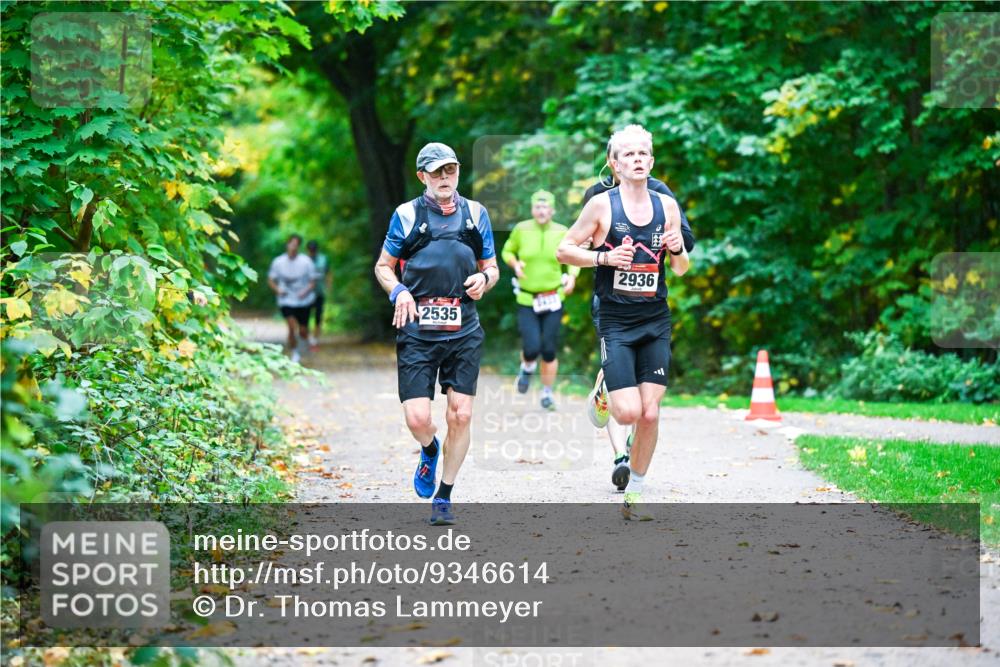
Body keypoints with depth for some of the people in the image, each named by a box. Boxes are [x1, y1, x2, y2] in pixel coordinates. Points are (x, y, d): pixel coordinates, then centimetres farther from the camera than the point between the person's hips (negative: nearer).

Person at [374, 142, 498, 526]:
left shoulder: (476, 213, 10)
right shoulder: (407, 215, 2)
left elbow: (491, 267, 18)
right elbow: (383, 266, 10)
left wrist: (484, 279, -6)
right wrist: (398, 292, -10)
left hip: (463, 333, 2)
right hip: (417, 332, -2)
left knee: (461, 415, -3)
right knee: (418, 419, -10)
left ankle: (443, 498, 13)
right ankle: (430, 451, 27)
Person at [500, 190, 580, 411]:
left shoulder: (562, 232, -4)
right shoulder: (522, 229, -6)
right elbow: (507, 251, 10)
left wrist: (572, 276, -11)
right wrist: (515, 264, -11)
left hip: (553, 300, 1)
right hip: (527, 301, -1)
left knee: (549, 351, 1)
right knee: (532, 348, -14)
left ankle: (547, 394, 21)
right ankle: (528, 367, 23)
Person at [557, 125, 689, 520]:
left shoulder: (666, 206, 6)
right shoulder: (602, 205, -5)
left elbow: (680, 269, 15)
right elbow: (564, 250, -1)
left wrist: (677, 251, -8)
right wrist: (604, 257, -16)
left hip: (655, 322, 4)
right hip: (616, 321, -3)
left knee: (650, 414, -1)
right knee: (628, 412, -12)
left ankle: (634, 495, 13)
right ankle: (603, 397, 24)